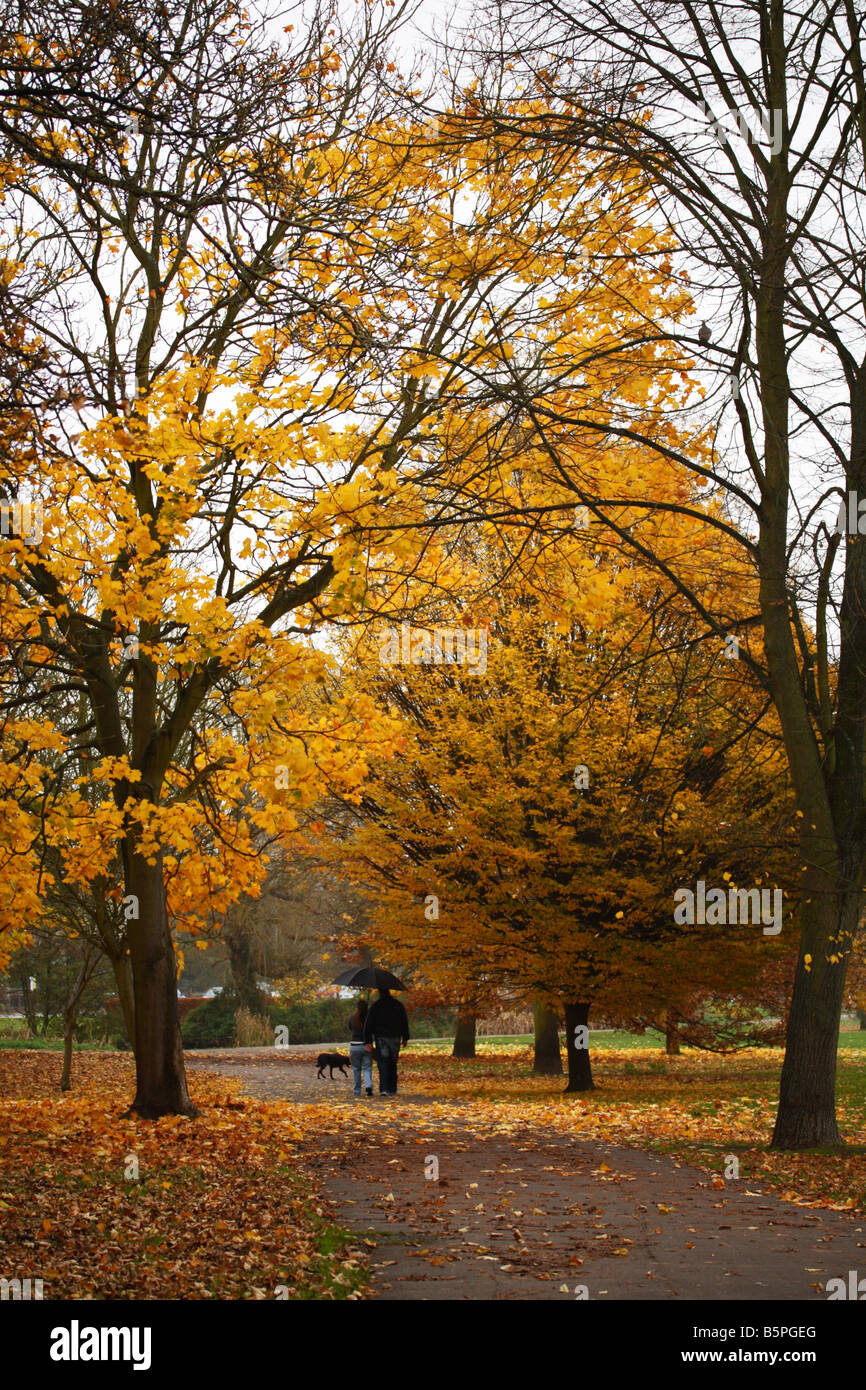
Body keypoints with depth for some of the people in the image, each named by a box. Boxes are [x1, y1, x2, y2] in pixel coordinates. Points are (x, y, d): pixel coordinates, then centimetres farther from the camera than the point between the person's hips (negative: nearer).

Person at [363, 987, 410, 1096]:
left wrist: (368, 1041, -2)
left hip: (381, 1038, -3)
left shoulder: (376, 1006, -2)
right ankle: (392, 1090, 15)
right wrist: (405, 1038, 20)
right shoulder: (398, 1005, 6)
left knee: (383, 1063, -6)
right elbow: (405, 1022, 12)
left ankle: (384, 1088, -20)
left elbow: (368, 1025, -4)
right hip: (395, 1038, 3)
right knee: (393, 1063, 13)